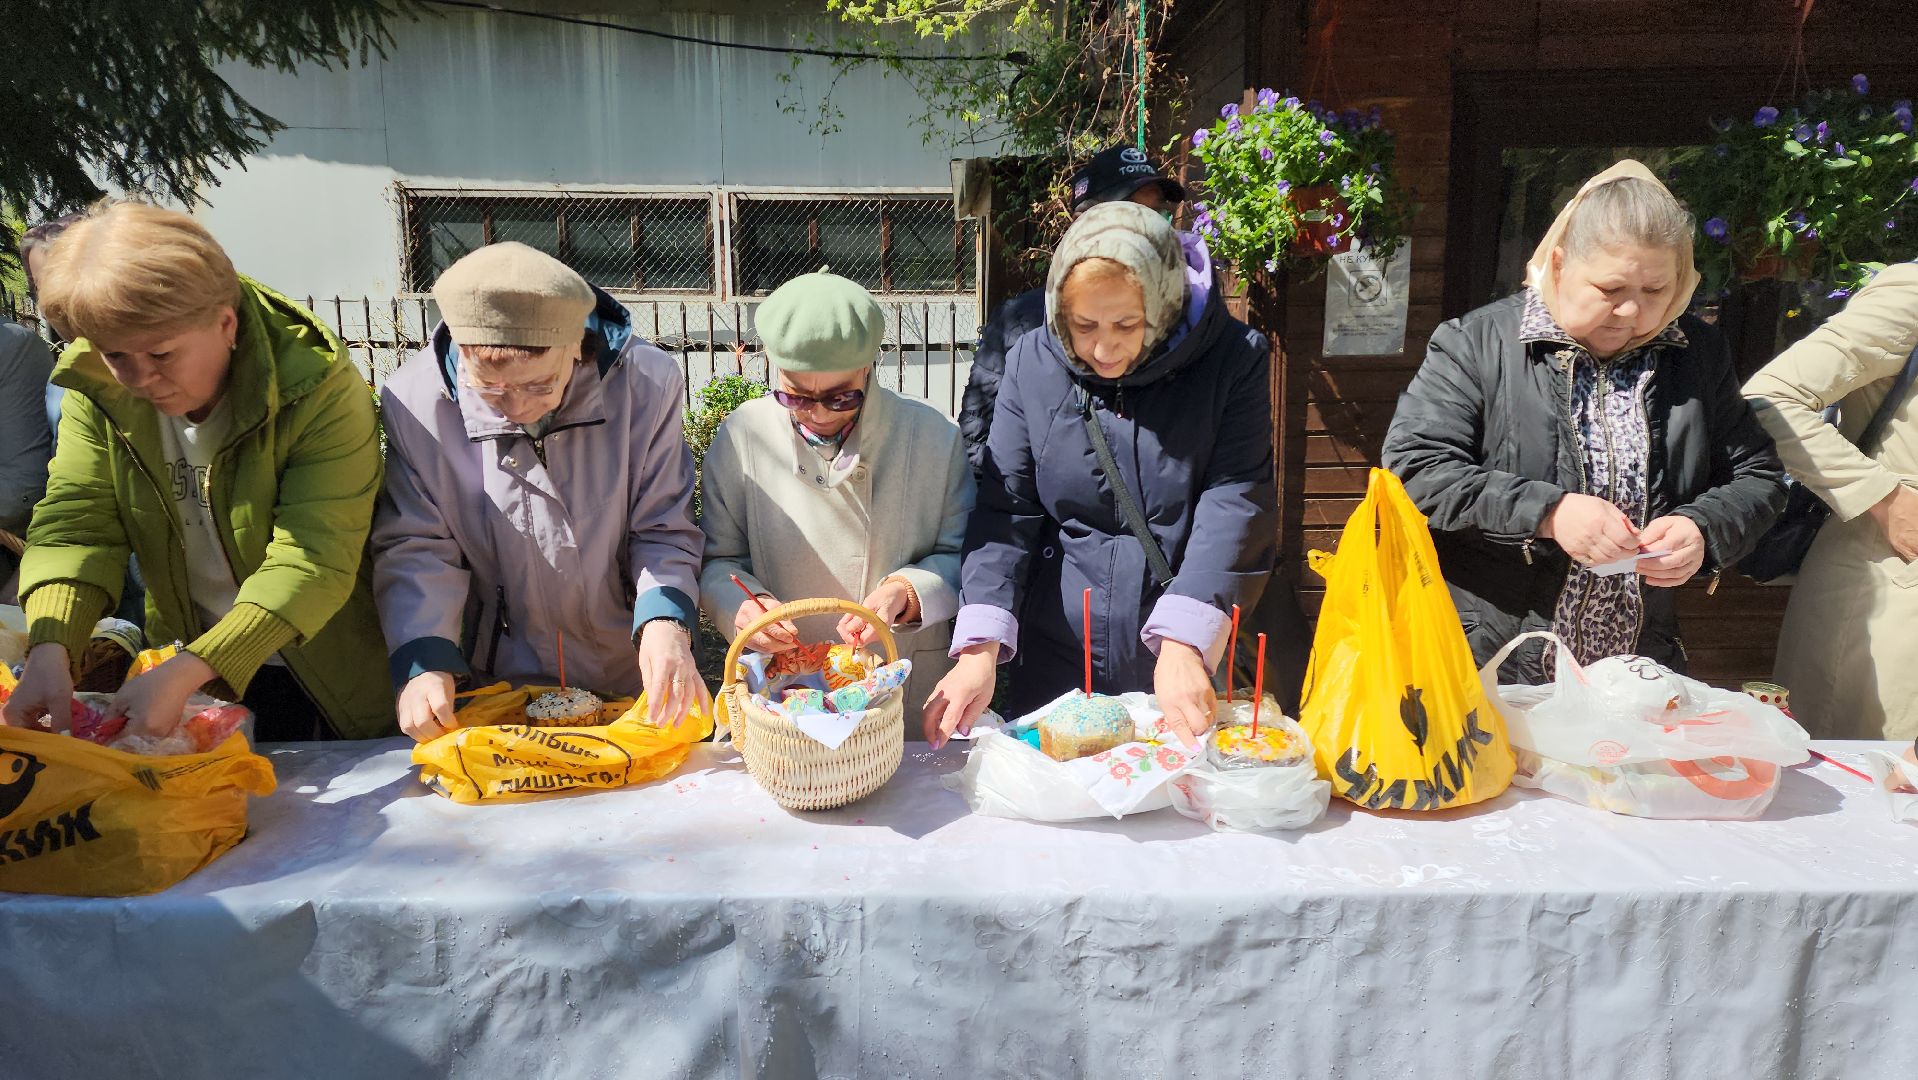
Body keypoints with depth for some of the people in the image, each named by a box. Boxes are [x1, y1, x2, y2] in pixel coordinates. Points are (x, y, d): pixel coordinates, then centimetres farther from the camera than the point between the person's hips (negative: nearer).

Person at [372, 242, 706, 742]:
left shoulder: (647, 383, -13)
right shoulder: (415, 399, -11)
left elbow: (663, 531, -7)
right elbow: (415, 549, -5)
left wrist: (665, 622, -26)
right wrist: (423, 661, -21)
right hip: (490, 679, 0)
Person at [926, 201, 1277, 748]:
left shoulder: (1232, 359, -9)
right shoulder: (1032, 363, -3)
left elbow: (1236, 507, -16)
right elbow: (1005, 509, -5)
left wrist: (1182, 644, -28)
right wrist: (981, 648, -17)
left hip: (1186, 666, -1)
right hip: (1054, 662, 2)